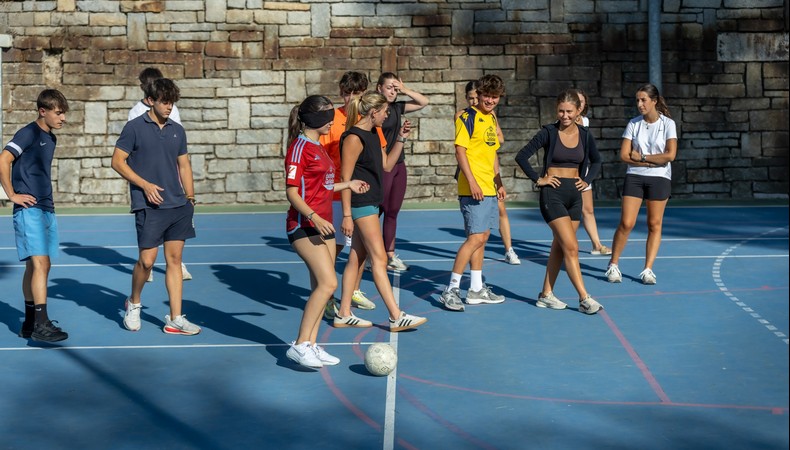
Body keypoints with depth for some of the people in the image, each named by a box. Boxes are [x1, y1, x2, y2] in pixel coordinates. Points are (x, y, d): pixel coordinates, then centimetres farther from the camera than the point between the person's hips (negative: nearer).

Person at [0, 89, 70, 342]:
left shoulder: (50, 138, 16)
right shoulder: (28, 134, -9)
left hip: (47, 209, 9)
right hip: (29, 210, -8)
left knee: (37, 266, 10)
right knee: (39, 264, -16)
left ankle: (29, 325, 17)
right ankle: (41, 324, -17)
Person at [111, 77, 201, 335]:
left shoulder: (177, 130, 12)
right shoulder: (135, 127, -3)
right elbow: (117, 162, -4)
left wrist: (190, 198, 12)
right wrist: (145, 185, -13)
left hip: (178, 206, 5)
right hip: (149, 207, -5)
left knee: (174, 259, 4)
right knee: (147, 260, -6)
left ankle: (175, 319, 8)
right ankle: (133, 304, 22)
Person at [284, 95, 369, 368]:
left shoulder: (318, 148, 17)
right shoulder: (300, 147, -11)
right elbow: (292, 192, -15)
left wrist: (347, 185, 25)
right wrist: (314, 217, -27)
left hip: (322, 225, 10)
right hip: (304, 226, -10)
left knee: (321, 287, 8)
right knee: (328, 283, -18)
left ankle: (311, 345, 14)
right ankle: (300, 346, -12)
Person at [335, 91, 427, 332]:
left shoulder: (373, 135, 13)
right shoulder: (354, 138, -16)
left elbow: (387, 165, 19)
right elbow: (345, 178, -18)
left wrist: (400, 140, 10)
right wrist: (346, 215, -20)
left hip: (371, 202, 10)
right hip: (361, 204, -10)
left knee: (357, 258, 11)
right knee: (379, 258, -8)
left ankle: (343, 314, 17)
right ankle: (396, 317, -6)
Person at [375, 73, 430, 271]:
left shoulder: (397, 107, 10)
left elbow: (424, 102, 13)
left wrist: (405, 90, 2)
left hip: (399, 165, 7)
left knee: (392, 212, 10)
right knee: (377, 210, -4)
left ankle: (390, 255, 17)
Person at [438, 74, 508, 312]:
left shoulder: (492, 118, 17)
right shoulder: (467, 117, -9)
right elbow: (460, 151, -15)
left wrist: (499, 182, 23)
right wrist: (472, 182, -22)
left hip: (489, 188, 9)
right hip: (473, 189, -9)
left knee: (482, 237, 12)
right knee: (476, 238, -13)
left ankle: (477, 289, 20)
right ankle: (451, 290, -8)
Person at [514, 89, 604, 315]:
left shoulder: (585, 135, 5)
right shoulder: (549, 132, -8)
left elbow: (596, 161, 22)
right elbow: (522, 156, -9)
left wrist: (586, 180, 8)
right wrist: (538, 179, -9)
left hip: (574, 194, 5)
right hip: (553, 194, -5)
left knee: (559, 246, 10)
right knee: (571, 247, -11)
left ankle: (546, 294, 20)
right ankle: (584, 299, -8)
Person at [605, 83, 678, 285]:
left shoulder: (668, 123, -2)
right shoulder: (633, 123, 4)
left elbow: (670, 155, -12)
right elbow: (624, 155, -2)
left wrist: (641, 157, -9)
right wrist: (652, 161, -9)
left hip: (659, 178, -1)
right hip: (634, 177, 1)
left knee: (655, 224, 1)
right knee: (626, 223, -5)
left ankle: (648, 270, 9)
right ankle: (613, 265, 9)